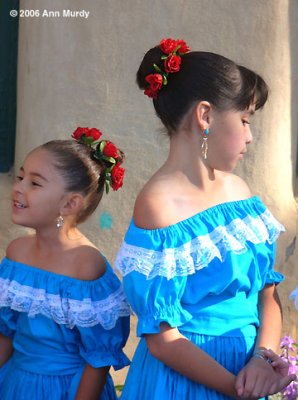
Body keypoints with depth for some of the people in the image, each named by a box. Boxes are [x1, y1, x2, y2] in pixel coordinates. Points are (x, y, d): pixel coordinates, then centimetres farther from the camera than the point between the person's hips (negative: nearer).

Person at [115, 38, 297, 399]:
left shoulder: (236, 188, 1)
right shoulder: (159, 206, -19)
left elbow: (268, 292, 4)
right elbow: (162, 338, -19)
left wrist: (263, 357, -12)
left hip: (248, 368, 6)